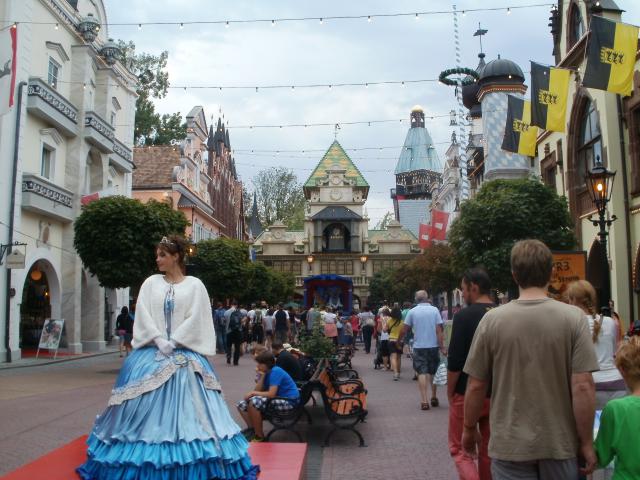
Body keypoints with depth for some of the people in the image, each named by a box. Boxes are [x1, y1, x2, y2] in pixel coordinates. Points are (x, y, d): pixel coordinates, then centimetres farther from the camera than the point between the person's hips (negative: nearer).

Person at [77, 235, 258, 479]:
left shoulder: (194, 285, 3)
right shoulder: (151, 283, 9)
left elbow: (196, 319, -5)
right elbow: (143, 315, 1)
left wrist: (173, 342, -12)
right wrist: (159, 340, -11)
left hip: (185, 354, -2)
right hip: (151, 353, 2)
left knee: (185, 406, -4)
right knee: (147, 407, 1)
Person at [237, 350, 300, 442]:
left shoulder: (275, 372, -20)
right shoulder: (264, 372, 4)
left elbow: (271, 394, -29)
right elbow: (258, 390, -4)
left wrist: (253, 393, -19)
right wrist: (261, 376, -14)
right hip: (276, 399, 9)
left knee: (254, 402, -28)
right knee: (242, 404, 3)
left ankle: (259, 436, -14)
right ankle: (252, 430, 12)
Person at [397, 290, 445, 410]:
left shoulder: (412, 311, -2)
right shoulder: (434, 310, -2)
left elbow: (404, 329, 1)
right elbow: (439, 330, -7)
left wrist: (399, 341, 18)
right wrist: (442, 347, -6)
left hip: (419, 346, -1)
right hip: (433, 346, 1)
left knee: (422, 373, 0)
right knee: (433, 372, 16)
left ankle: (424, 401, -6)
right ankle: (434, 398, 26)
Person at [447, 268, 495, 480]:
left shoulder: (464, 316, -15)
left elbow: (455, 361, -16)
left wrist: (450, 392, -3)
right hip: (497, 395, 6)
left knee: (460, 449, 6)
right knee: (489, 451, 16)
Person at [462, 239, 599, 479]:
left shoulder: (492, 319, -9)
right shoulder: (573, 317, -11)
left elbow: (475, 386, -4)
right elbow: (583, 387, -13)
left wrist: (469, 429, 11)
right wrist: (586, 442, -1)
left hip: (510, 445, -1)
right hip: (560, 444, 1)